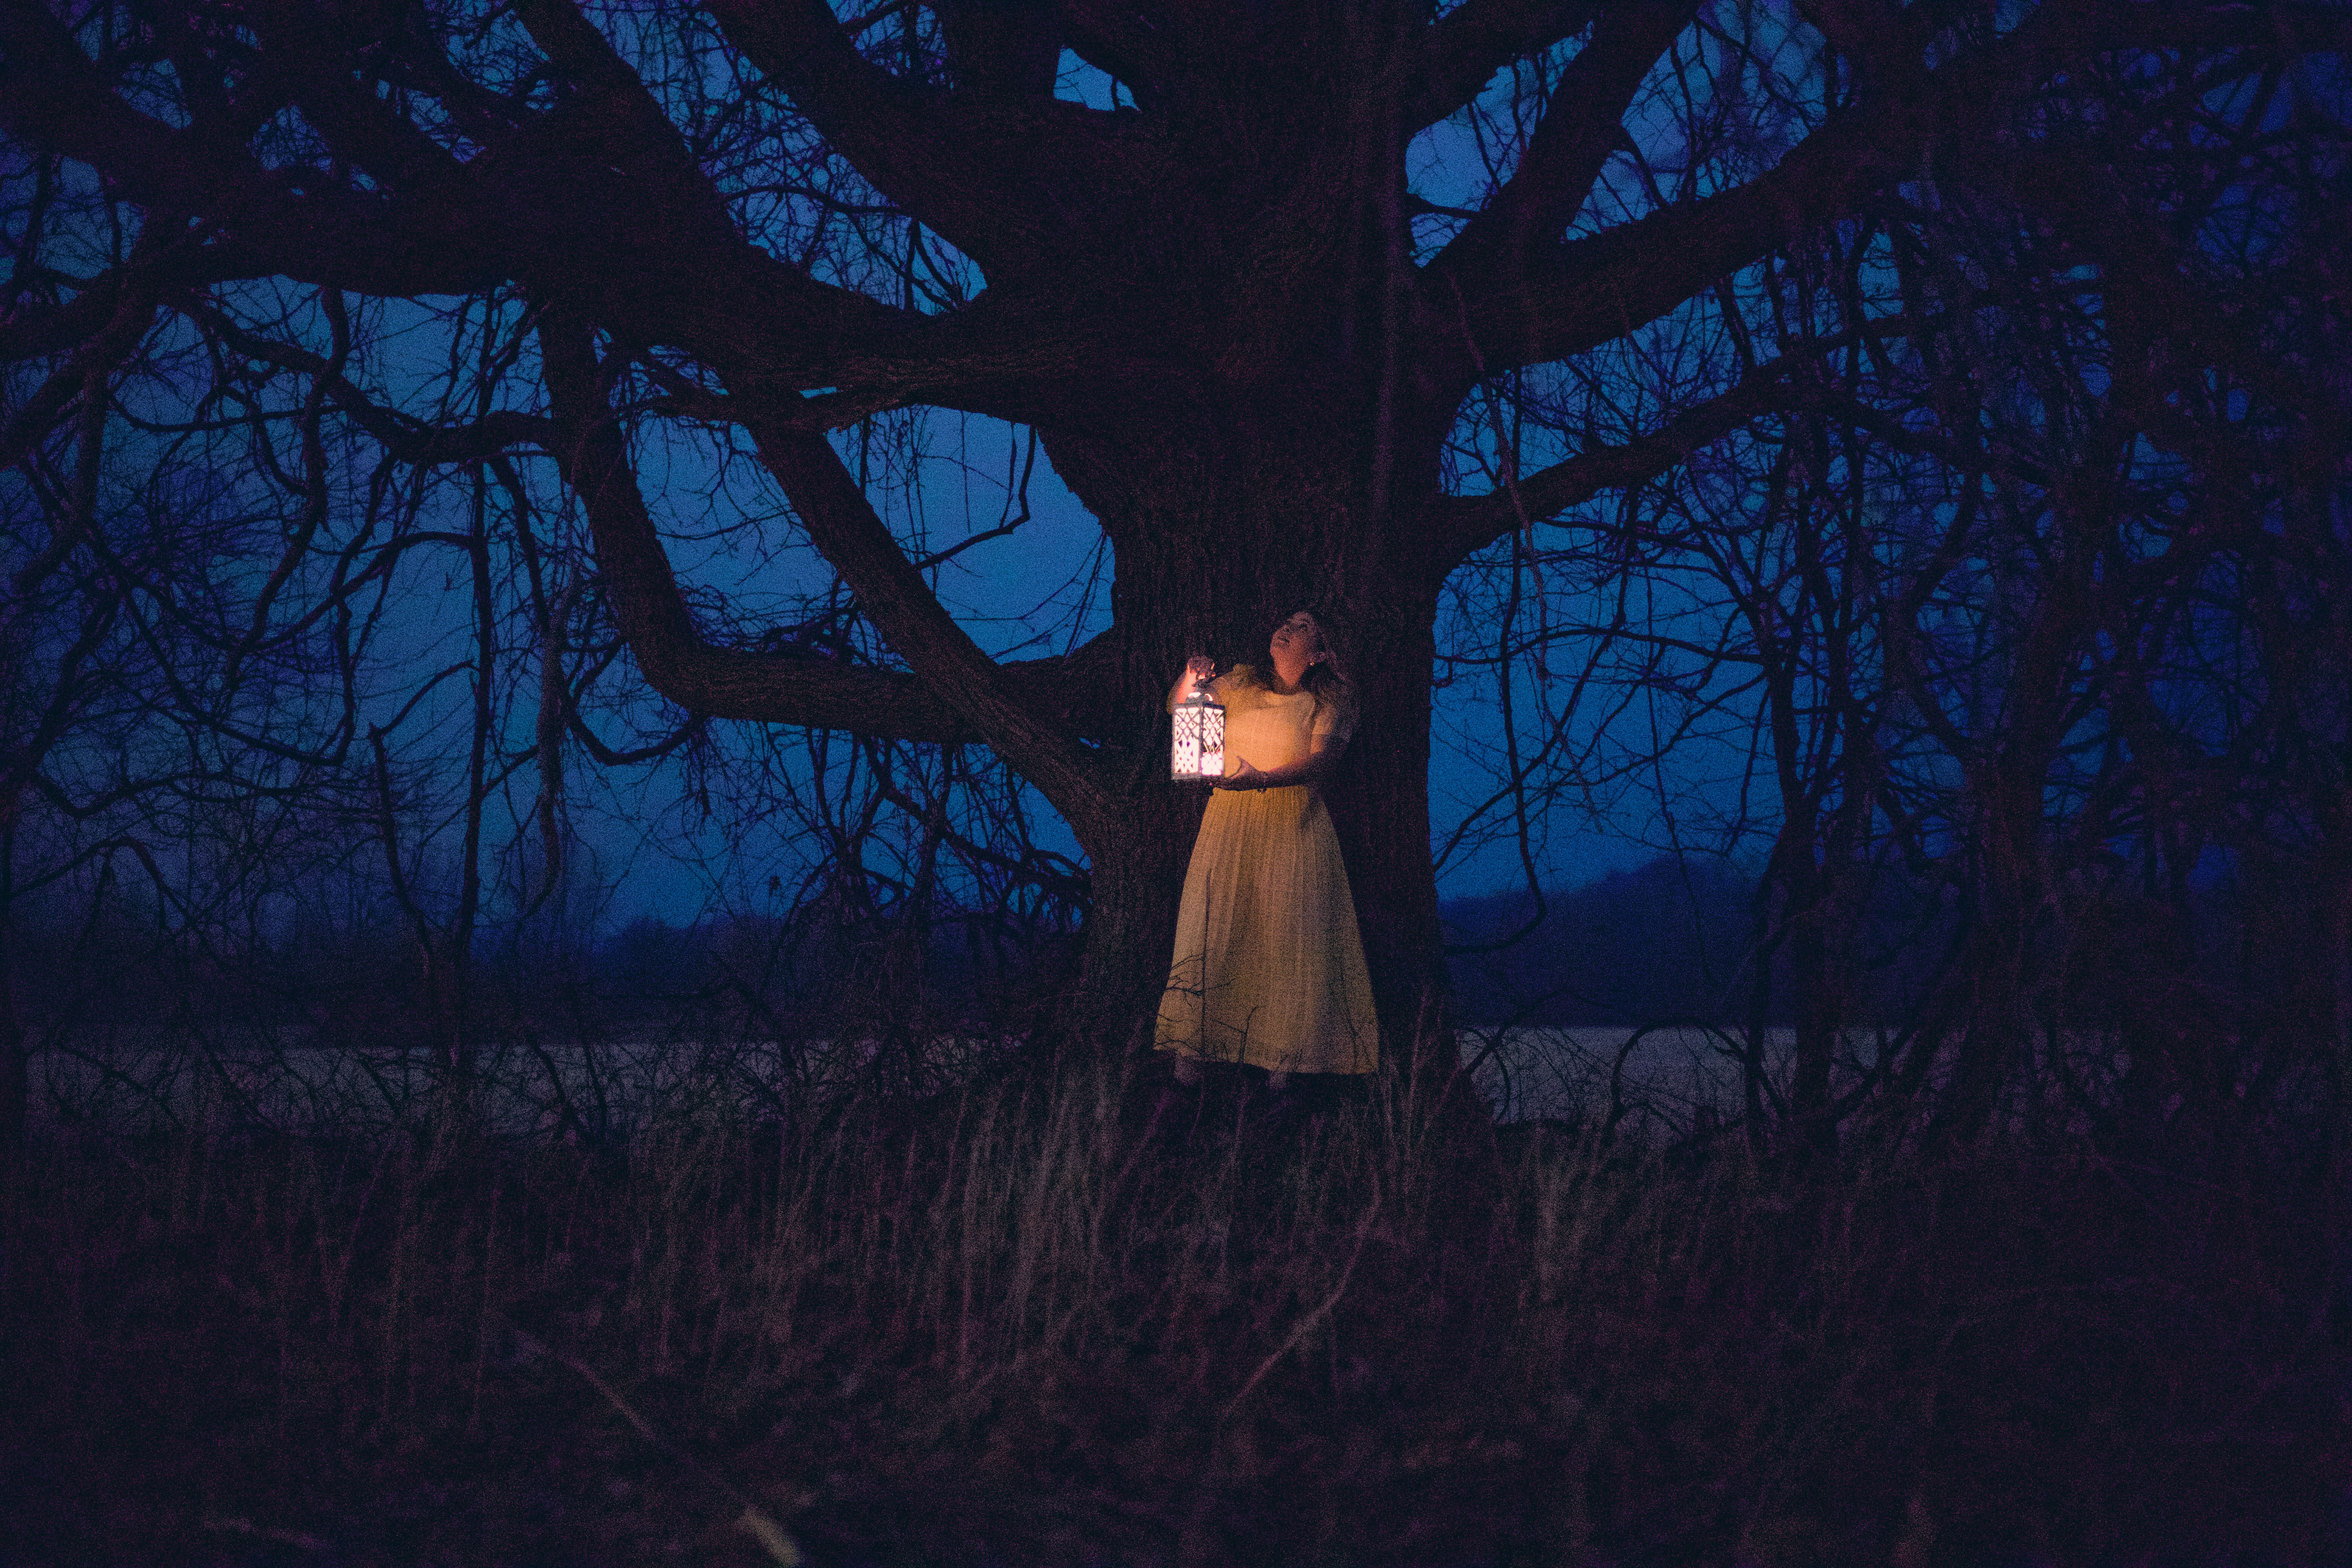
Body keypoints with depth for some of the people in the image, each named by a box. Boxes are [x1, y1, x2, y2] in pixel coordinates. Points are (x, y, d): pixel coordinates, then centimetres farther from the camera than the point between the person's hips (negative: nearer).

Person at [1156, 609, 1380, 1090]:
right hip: (1230, 820, 2)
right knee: (1209, 924, -7)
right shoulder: (1241, 685, 12)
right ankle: (1190, 1048, -5)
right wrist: (1189, 681, -15)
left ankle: (1285, 1055, 0)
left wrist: (1263, 778, -27)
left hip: (1293, 828, -2)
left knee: (1288, 937, -5)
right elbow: (1177, 707, 9)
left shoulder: (1325, 703, 4)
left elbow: (1320, 760, -11)